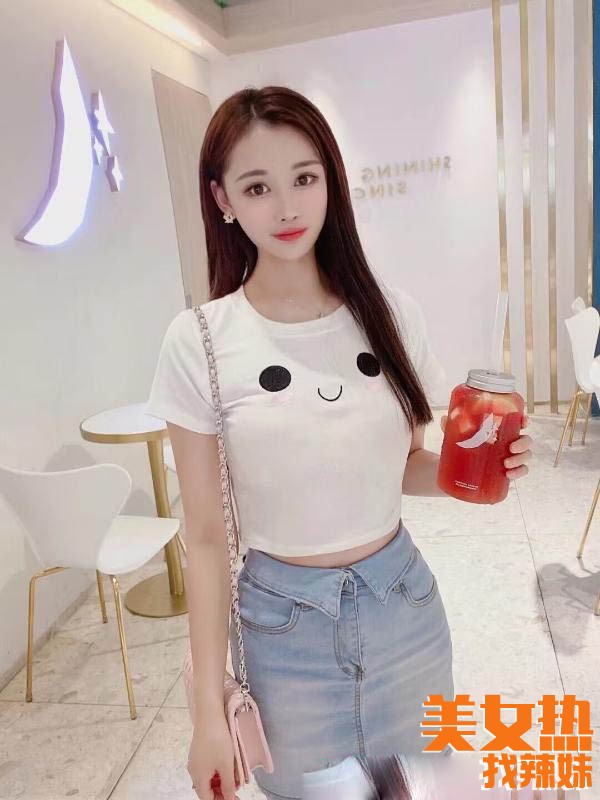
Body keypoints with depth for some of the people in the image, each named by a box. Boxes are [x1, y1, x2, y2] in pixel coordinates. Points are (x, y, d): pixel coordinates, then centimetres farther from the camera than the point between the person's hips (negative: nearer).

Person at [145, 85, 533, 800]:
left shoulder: (390, 311, -6)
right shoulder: (199, 343, -13)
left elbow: (402, 467, 7)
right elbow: (206, 536, -9)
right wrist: (209, 712, -7)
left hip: (404, 602, 3)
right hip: (283, 624, -2)